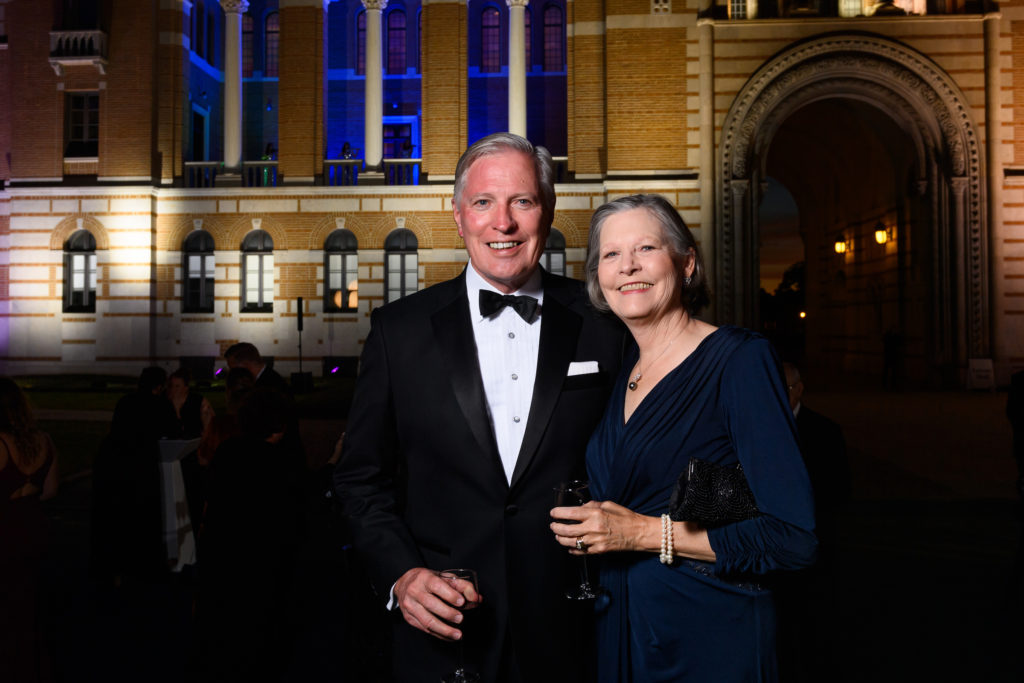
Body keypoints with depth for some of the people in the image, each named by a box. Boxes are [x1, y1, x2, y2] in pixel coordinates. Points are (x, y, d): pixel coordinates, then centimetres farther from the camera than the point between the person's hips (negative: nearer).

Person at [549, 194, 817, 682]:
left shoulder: (740, 360, -15)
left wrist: (646, 533, -20)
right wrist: (580, 530, -2)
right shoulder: (618, 370, 4)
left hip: (711, 642, -6)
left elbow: (795, 538, -20)